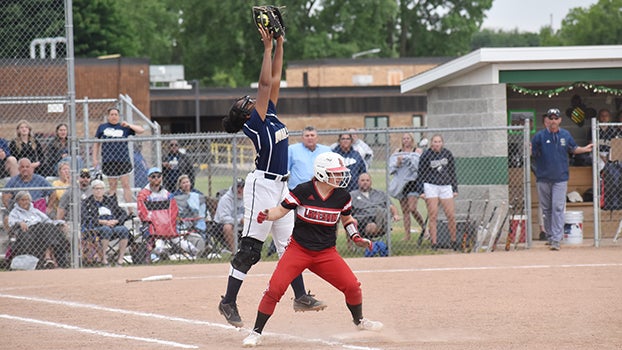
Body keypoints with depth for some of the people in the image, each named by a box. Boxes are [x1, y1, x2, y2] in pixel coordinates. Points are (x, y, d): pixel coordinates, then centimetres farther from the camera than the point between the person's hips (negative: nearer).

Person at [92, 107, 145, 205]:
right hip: (109, 162, 1)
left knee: (126, 185, -3)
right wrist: (95, 158, 8)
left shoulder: (124, 127, 8)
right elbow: (96, 144, 15)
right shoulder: (102, 127, 11)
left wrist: (129, 125, -8)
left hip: (123, 160, -1)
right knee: (112, 187, 6)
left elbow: (141, 130, 5)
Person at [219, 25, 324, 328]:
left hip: (280, 187, 9)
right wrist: (267, 47, -15)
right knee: (250, 247, -6)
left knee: (288, 244, 10)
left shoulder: (271, 115, 11)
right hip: (262, 186, -9)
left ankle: (301, 297, 14)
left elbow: (275, 80, 12)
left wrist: (279, 44, 5)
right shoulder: (254, 124, -12)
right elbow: (265, 83, -18)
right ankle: (228, 302, -1)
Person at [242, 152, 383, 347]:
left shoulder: (342, 197, 0)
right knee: (275, 288, -18)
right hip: (298, 249, -3)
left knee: (352, 286, -5)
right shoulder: (303, 191, -12)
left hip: (327, 253, 3)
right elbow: (281, 210, -9)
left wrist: (356, 237, 3)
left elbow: (347, 219, 18)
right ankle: (256, 333, -5)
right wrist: (266, 216, -28)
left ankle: (359, 321, 27)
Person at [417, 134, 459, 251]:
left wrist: (455, 189, 12)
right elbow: (421, 174, 3)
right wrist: (421, 191, -3)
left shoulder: (447, 154, 7)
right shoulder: (426, 155, -1)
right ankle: (434, 243, -2)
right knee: (433, 216, -5)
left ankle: (454, 241, 11)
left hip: (446, 186, 3)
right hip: (431, 186, -3)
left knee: (451, 216, -3)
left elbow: (453, 172, 15)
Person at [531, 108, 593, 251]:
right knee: (546, 209, 8)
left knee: (558, 208, -9)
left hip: (560, 178, 0)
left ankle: (556, 240, -14)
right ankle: (549, 236, 22)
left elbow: (573, 149, 21)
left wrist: (584, 149, 6)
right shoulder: (539, 136, -2)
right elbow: (532, 153, -4)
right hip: (543, 178, 0)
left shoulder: (566, 135, 5)